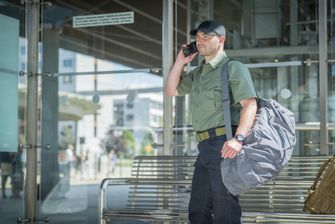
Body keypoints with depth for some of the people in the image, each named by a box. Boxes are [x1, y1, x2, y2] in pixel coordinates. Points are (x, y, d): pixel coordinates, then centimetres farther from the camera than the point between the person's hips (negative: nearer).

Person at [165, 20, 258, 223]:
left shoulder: (233, 68, -4)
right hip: (205, 146, 9)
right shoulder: (198, 73, 22)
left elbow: (250, 104, -15)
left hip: (224, 145, -9)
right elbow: (171, 92, 28)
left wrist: (239, 139, -29)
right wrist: (180, 62, 16)